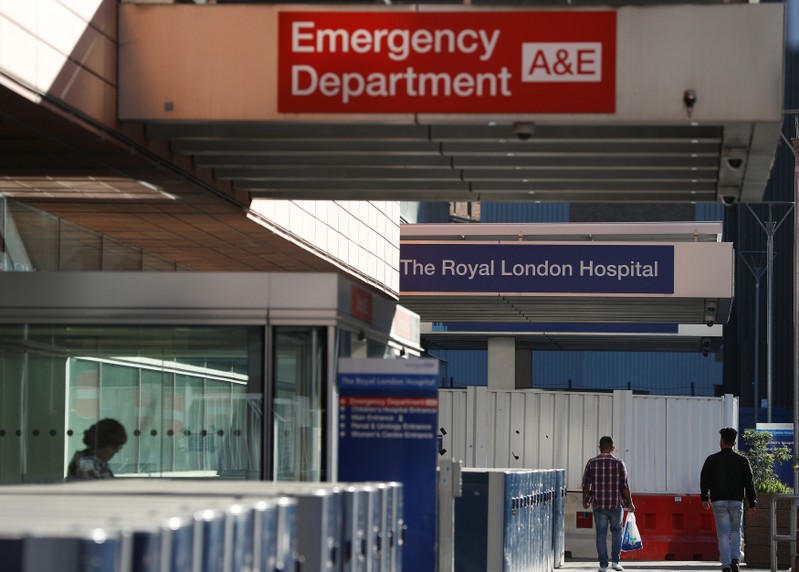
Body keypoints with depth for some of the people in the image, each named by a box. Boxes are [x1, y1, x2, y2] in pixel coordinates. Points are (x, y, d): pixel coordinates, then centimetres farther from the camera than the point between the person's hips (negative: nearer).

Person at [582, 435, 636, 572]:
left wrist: (585, 500, 16)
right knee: (616, 531, 17)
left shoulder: (592, 463, -2)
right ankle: (615, 561, 11)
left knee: (601, 534, 6)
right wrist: (630, 503, 4)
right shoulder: (619, 463, -6)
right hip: (616, 504, 0)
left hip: (598, 504, 0)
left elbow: (586, 485, 0)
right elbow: (624, 486, -7)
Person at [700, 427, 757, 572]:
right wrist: (752, 503, 6)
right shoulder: (742, 460, 2)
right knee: (735, 531, 15)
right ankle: (735, 559, -6)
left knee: (723, 534, 0)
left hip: (718, 501, -1)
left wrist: (705, 497, 21)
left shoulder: (712, 460, 0)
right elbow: (749, 482, 1)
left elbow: (704, 480, 6)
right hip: (736, 501, 1)